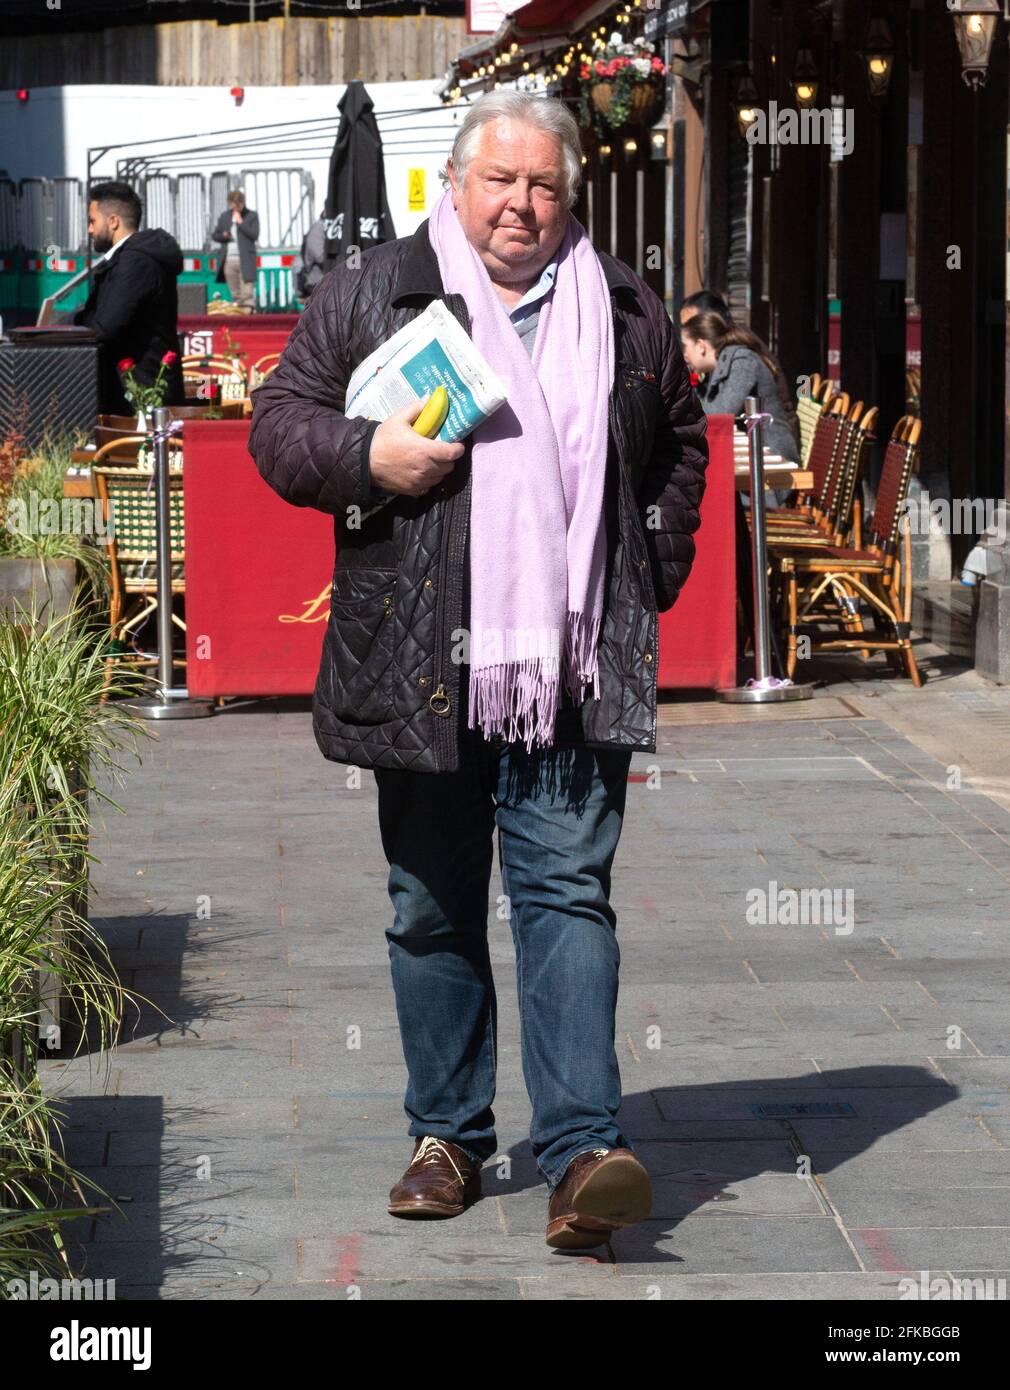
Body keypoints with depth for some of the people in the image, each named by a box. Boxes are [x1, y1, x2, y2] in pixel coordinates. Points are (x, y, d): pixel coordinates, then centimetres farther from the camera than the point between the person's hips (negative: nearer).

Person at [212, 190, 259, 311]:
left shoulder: (251, 216, 3)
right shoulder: (224, 216, 15)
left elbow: (255, 235, -7)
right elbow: (215, 235, 19)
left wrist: (241, 222, -8)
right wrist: (223, 235, -2)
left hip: (245, 261, -4)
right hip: (229, 260, 4)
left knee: (246, 294, -12)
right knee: (235, 294, 7)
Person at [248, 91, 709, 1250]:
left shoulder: (626, 312, 12)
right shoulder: (367, 295, 5)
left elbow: (680, 447, 23)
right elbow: (278, 424, 6)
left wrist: (653, 575, 12)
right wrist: (366, 457, -13)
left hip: (575, 671, 0)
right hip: (422, 665, 0)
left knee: (568, 892, -7)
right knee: (432, 908, 8)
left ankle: (582, 1153, -13)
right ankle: (446, 1134, 21)